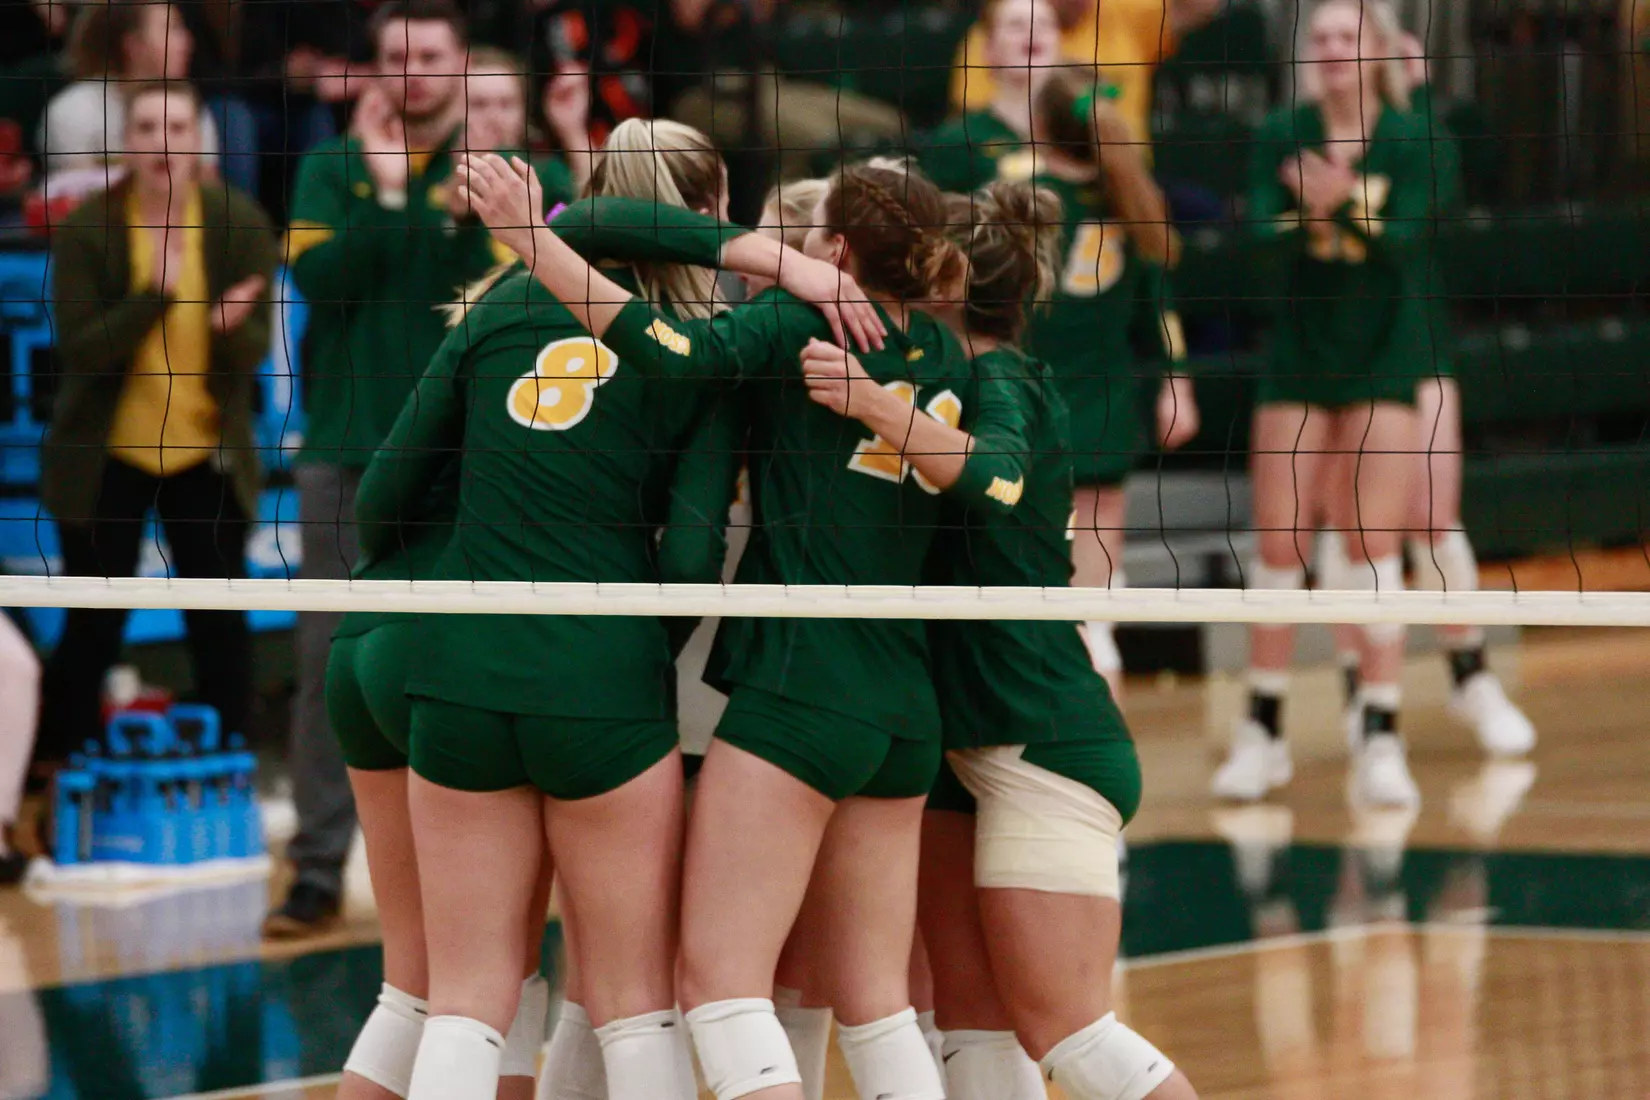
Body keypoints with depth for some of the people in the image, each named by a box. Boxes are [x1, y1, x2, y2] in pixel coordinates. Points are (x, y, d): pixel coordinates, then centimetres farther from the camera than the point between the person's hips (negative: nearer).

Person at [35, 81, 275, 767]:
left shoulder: (241, 224, -7)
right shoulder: (84, 231, -11)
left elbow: (253, 353, -6)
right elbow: (80, 351, -18)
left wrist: (232, 324, -31)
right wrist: (157, 290, -31)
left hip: (208, 454, 2)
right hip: (104, 455, -2)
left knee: (222, 630, 4)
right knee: (90, 633, 2)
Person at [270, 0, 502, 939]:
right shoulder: (332, 171, 8)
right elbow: (316, 277, -7)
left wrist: (467, 215, -19)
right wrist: (385, 191, -13)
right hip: (346, 448, 1)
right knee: (330, 661, -2)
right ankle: (319, 870, 0)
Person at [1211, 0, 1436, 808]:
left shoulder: (1411, 140, -5)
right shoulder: (1282, 136, 0)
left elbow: (1405, 240, -17)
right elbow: (1261, 234, -12)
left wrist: (1343, 206, -35)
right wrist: (1304, 212, -33)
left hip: (1383, 364, -2)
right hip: (1298, 359, 2)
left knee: (1373, 545, -7)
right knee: (1280, 545, 3)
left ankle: (1380, 738, -4)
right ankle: (1262, 730, 14)